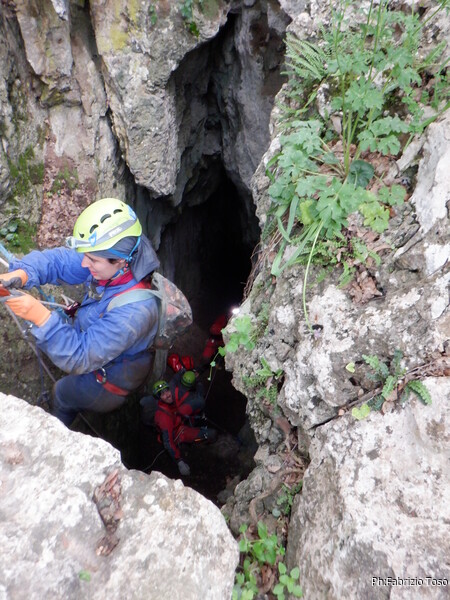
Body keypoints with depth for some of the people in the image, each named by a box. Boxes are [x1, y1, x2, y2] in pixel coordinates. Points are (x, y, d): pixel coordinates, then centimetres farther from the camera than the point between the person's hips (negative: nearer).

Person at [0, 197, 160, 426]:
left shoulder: (134, 310, -45)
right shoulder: (110, 264, -23)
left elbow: (80, 358, -39)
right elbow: (57, 260, -16)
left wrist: (41, 316, -46)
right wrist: (21, 274, -34)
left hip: (108, 384, -6)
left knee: (61, 394, 20)